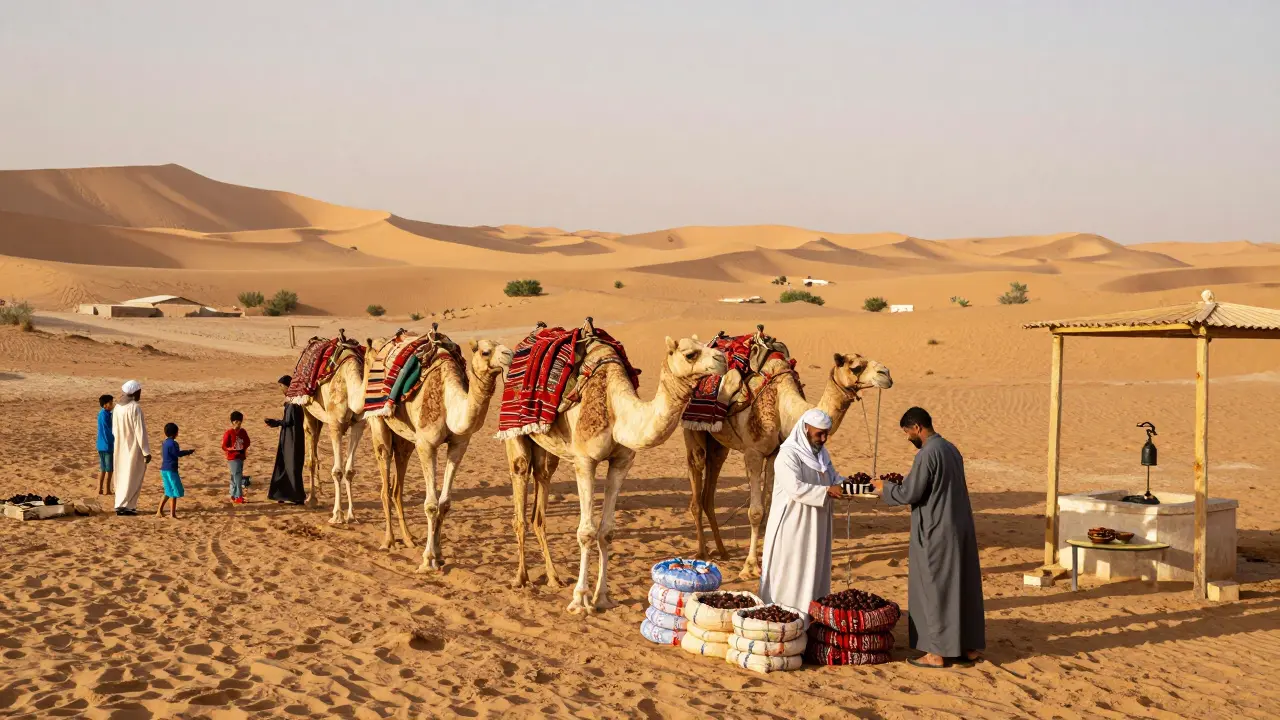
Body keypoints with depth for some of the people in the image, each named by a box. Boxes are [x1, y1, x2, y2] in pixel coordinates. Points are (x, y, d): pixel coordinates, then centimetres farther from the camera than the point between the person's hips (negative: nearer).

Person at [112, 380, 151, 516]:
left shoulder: (117, 407, 3)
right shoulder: (135, 408, -20)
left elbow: (114, 430, 11)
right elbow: (140, 432, -20)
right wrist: (146, 452, -16)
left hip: (121, 448, 7)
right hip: (134, 448, -7)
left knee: (123, 477, 16)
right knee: (132, 478, 0)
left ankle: (122, 505, 19)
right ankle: (124, 506, 0)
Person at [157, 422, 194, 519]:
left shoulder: (164, 443, 11)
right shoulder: (173, 443, -17)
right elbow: (178, 454, -16)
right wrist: (189, 452, -2)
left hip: (164, 470, 9)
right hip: (171, 470, -9)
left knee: (169, 492, 17)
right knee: (175, 492, -1)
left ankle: (159, 511, 17)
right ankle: (172, 514, 0)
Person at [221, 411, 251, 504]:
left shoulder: (243, 432, 6)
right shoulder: (229, 433, -10)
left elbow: (247, 443, 18)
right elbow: (224, 447, -9)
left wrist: (246, 449, -2)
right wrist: (232, 449, -26)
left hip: (241, 457, 6)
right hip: (232, 458, -6)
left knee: (235, 477, 13)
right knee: (237, 477, -12)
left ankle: (233, 496, 21)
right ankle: (238, 496, -13)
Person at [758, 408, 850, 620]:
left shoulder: (821, 453, 11)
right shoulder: (788, 455, -17)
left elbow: (832, 477, 18)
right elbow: (795, 488, -27)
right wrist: (827, 491, -28)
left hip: (816, 528, 8)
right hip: (792, 528, -8)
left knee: (815, 573, 11)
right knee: (790, 576, -4)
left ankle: (810, 618, 19)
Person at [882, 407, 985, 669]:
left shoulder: (927, 454, -17)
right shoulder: (951, 449, 11)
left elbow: (910, 493, -17)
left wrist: (885, 487, 0)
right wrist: (905, 481, 18)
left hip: (937, 532, -9)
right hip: (960, 529, 9)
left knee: (936, 590, 0)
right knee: (963, 587, 12)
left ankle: (938, 652, 5)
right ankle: (970, 647, 19)